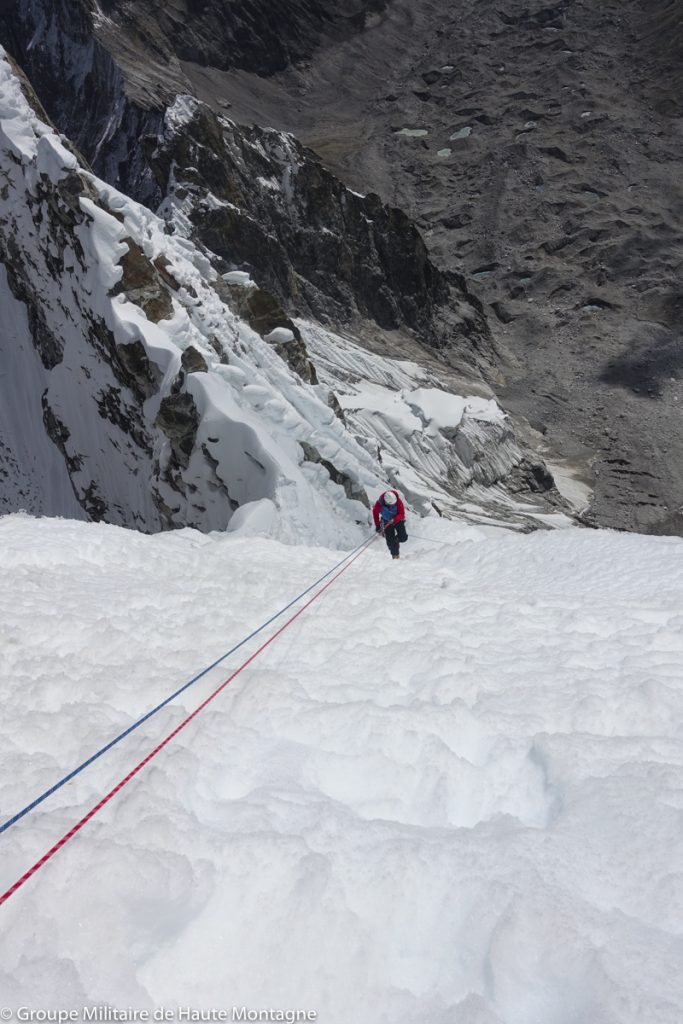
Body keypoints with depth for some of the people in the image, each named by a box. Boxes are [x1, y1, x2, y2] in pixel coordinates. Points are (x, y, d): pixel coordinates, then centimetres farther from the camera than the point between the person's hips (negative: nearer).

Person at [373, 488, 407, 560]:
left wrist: (394, 519, -42)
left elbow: (401, 514, -24)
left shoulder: (398, 502, -29)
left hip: (398, 520, 0)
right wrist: (377, 526, -11)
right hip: (387, 522, 0)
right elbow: (375, 513, -11)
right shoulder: (379, 503, -28)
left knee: (403, 538, -11)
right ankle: (395, 555, 7)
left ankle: (395, 540, 22)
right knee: (390, 541, -9)